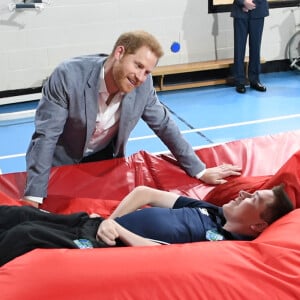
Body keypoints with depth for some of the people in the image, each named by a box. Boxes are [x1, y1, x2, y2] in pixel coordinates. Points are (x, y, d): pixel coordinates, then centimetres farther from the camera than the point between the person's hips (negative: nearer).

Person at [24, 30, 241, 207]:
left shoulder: (143, 86, -20)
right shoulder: (67, 76, -32)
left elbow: (164, 125, -7)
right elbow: (45, 137, -31)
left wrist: (200, 171, -7)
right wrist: (33, 199, -34)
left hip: (105, 158, 3)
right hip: (62, 161, -3)